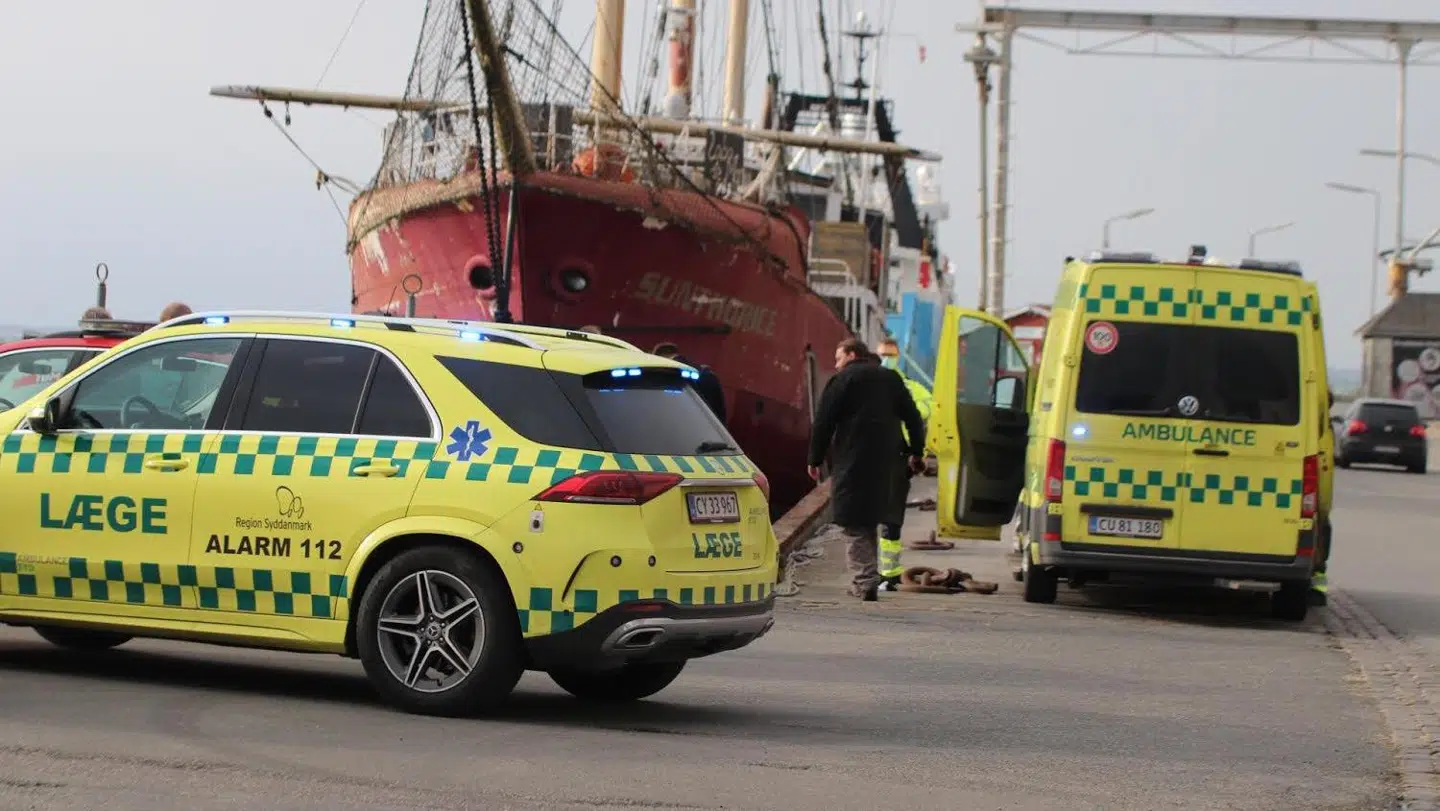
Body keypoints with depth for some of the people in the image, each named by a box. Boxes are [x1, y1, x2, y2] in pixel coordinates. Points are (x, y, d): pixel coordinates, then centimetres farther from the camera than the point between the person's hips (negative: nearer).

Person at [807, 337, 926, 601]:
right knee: (869, 521, 18)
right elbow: (913, 418, 15)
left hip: (851, 462, -6)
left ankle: (865, 582, -16)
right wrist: (916, 452, 19)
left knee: (851, 524, -5)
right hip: (883, 464, 6)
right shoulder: (891, 379, 16)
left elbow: (823, 423, -6)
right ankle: (867, 579, 17)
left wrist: (815, 460, -1)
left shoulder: (843, 380, -2)